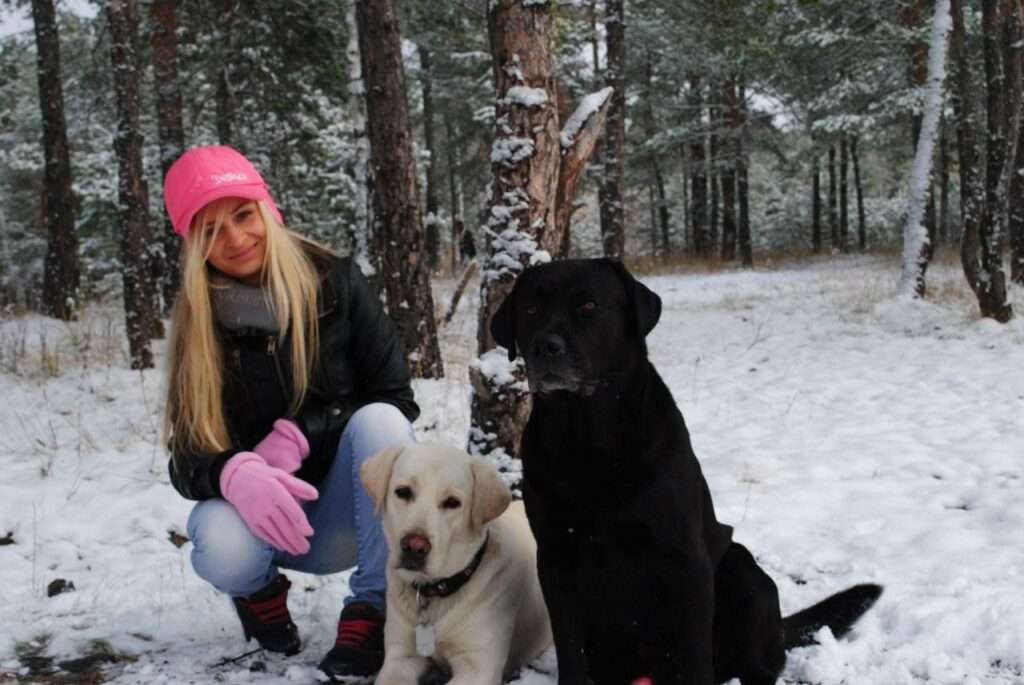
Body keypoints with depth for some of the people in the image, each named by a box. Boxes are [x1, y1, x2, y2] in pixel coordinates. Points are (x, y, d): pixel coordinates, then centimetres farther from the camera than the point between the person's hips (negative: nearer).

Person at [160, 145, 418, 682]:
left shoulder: (335, 282, -9)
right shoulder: (195, 326, -6)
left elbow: (396, 401, -9)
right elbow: (188, 459, -11)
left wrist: (297, 437, -23)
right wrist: (235, 476, -35)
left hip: (350, 512, 0)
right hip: (266, 513, 1)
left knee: (378, 421, -31)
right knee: (224, 547, -33)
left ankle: (373, 613, -23)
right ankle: (261, 592, 4)